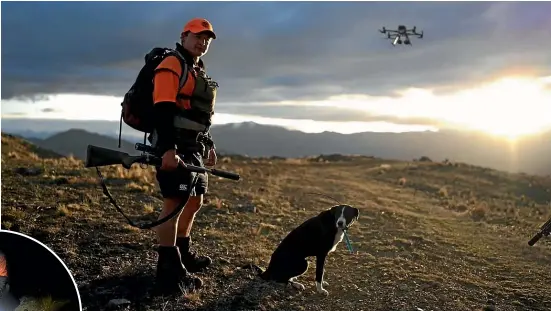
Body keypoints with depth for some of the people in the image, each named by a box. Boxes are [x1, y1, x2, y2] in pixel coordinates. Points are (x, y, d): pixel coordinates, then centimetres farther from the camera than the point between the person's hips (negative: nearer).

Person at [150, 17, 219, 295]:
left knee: (194, 201, 16)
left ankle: (182, 253, 31)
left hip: (194, 148, 10)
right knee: (174, 203, -12)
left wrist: (209, 146, 26)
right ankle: (169, 270, -8)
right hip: (174, 148, -10)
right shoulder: (171, 66, -9)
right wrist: (169, 148, -31)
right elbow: (162, 110, -21)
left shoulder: (199, 72, 22)